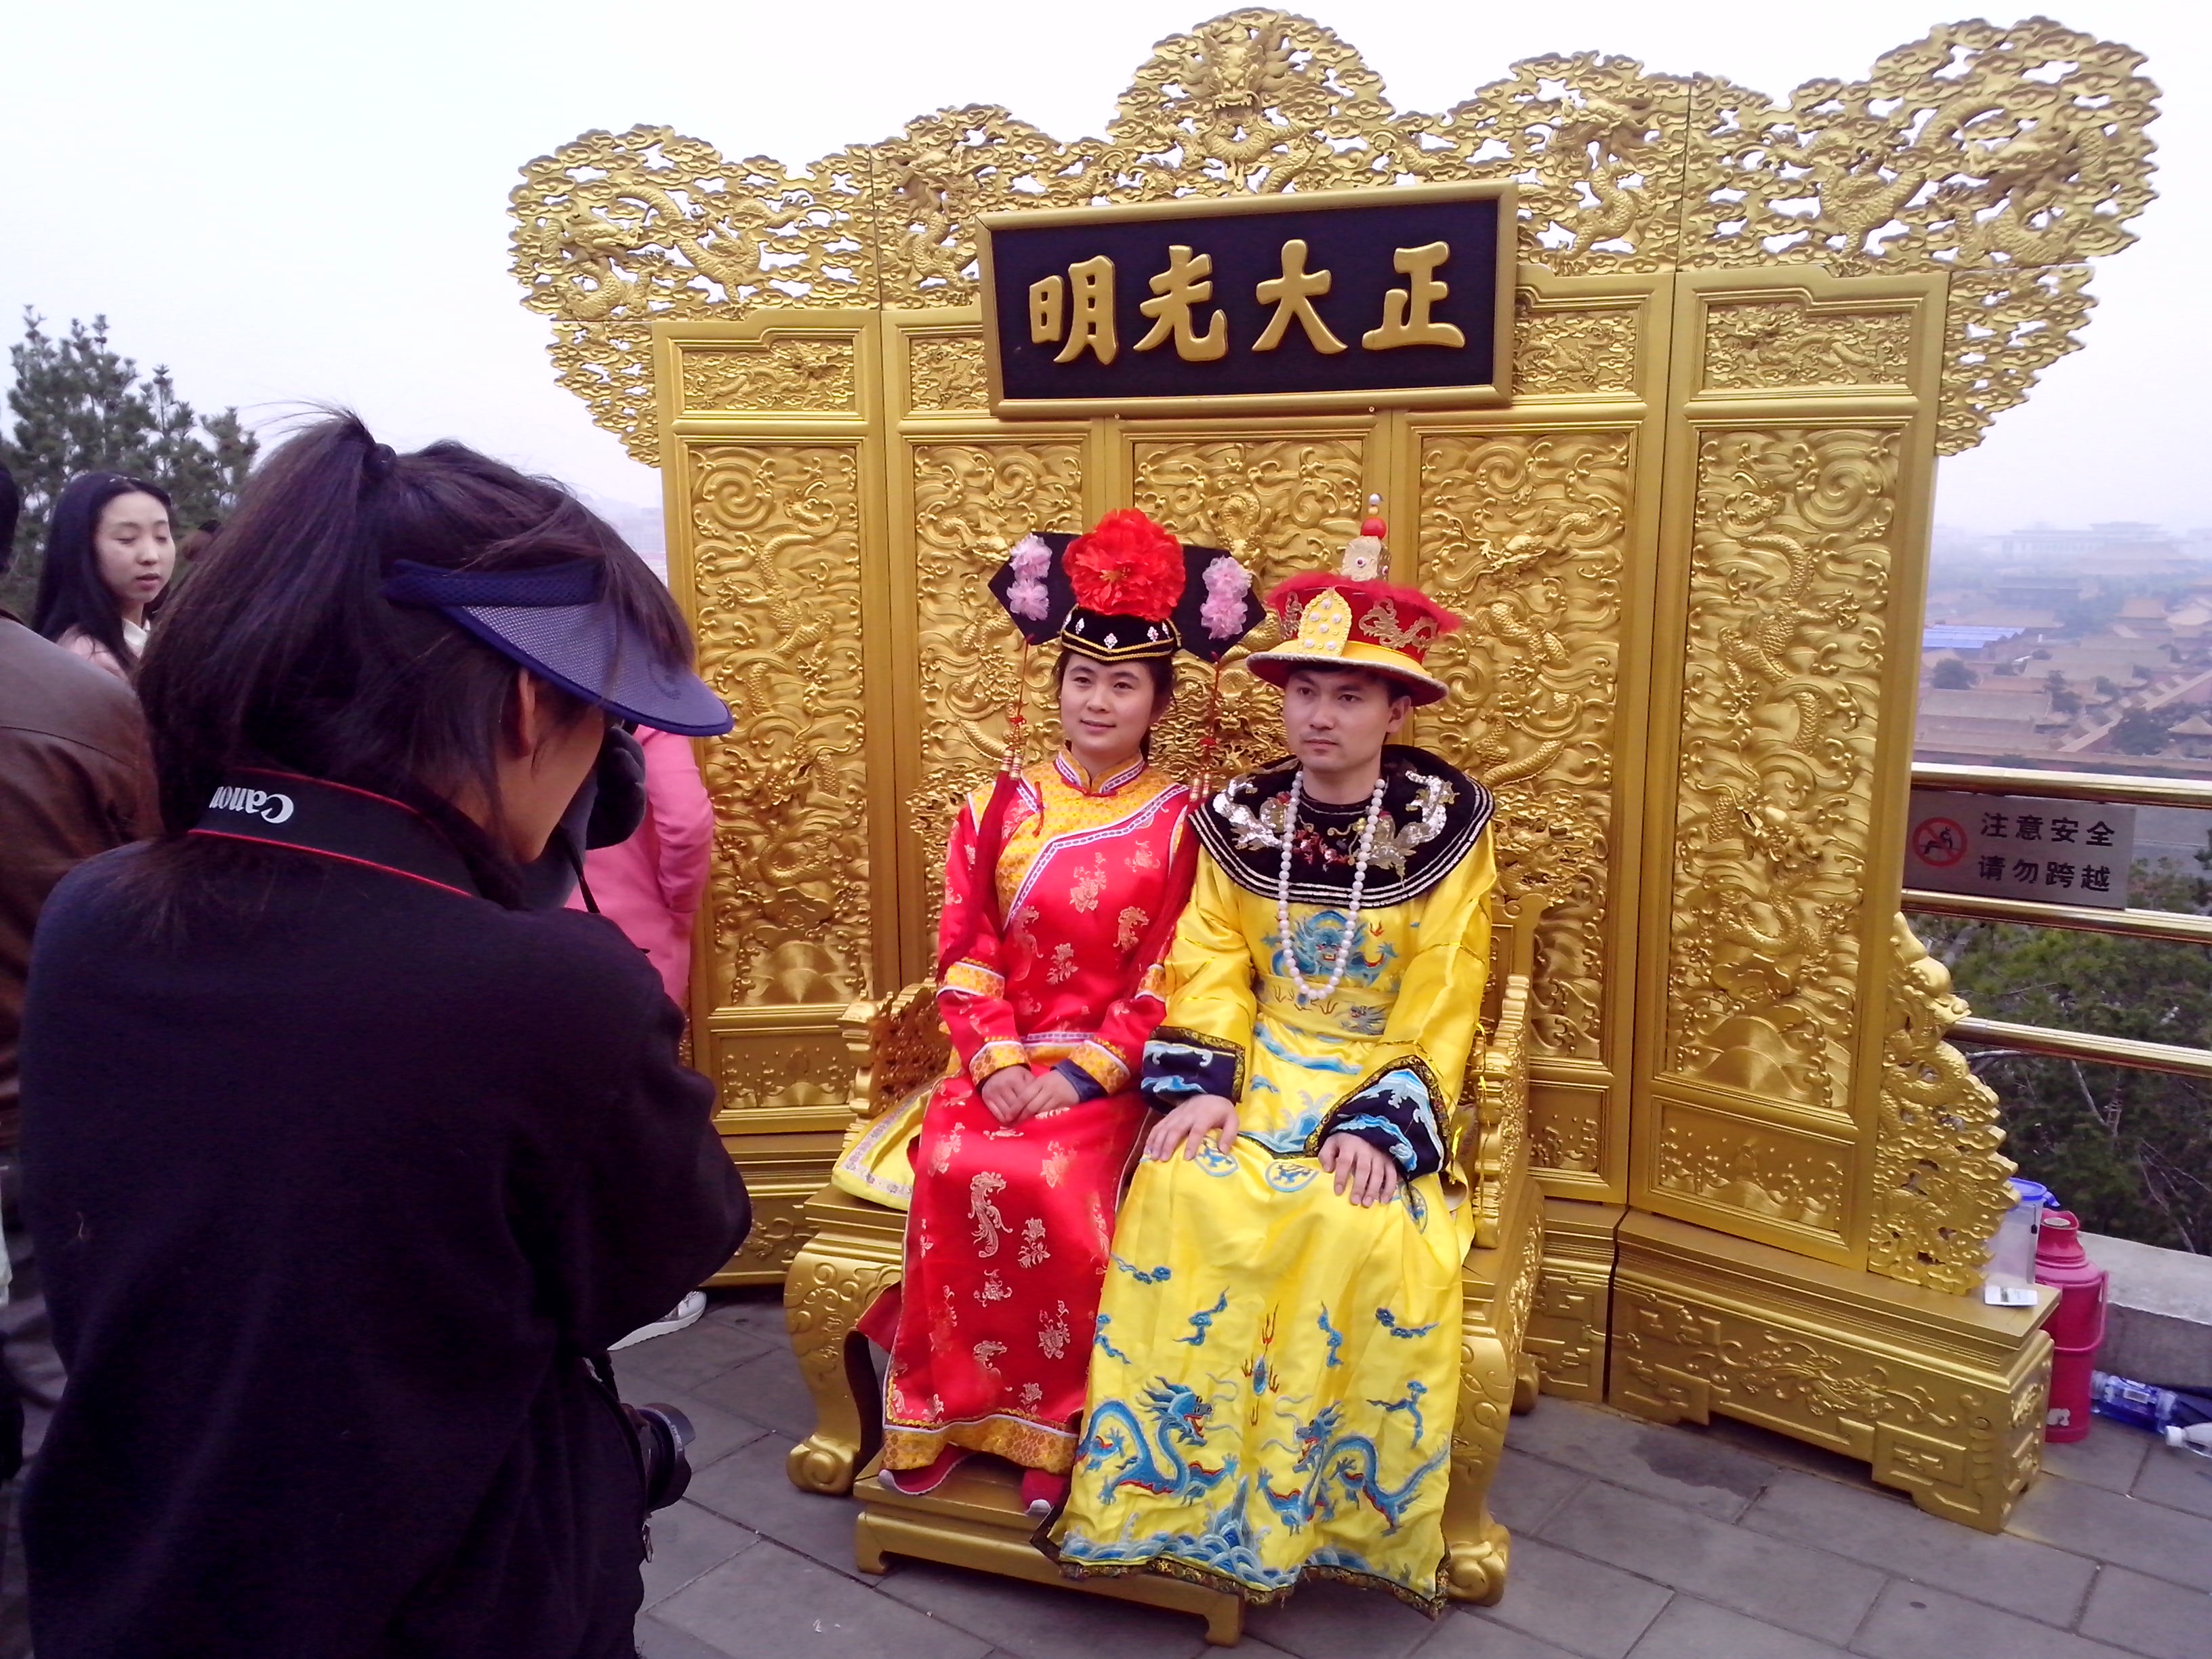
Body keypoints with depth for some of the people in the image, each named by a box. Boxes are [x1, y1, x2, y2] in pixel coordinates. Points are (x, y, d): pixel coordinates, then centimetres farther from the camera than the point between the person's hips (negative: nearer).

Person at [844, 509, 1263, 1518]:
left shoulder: (1179, 823, -1)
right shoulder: (999, 808, 7)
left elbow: (1166, 978, -5)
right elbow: (964, 952, 3)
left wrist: (1083, 1075, -14)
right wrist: (996, 1063, -11)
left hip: (1111, 1068, -2)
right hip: (998, 1059, 3)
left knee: (1049, 1182, -28)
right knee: (954, 1169, -25)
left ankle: (1053, 1422, -6)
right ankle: (948, 1406, -4)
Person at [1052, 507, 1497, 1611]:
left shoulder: (1443, 829, -4)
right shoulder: (1238, 818, 4)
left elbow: (1440, 1007, -7)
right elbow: (1211, 965, 1)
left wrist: (1385, 1125, -18)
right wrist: (1199, 1084, -15)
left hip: (1382, 1085, -2)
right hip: (1257, 1068, 2)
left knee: (1358, 1230, -29)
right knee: (1185, 1198, -27)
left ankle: (1331, 1509, -6)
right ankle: (1174, 1480, -11)